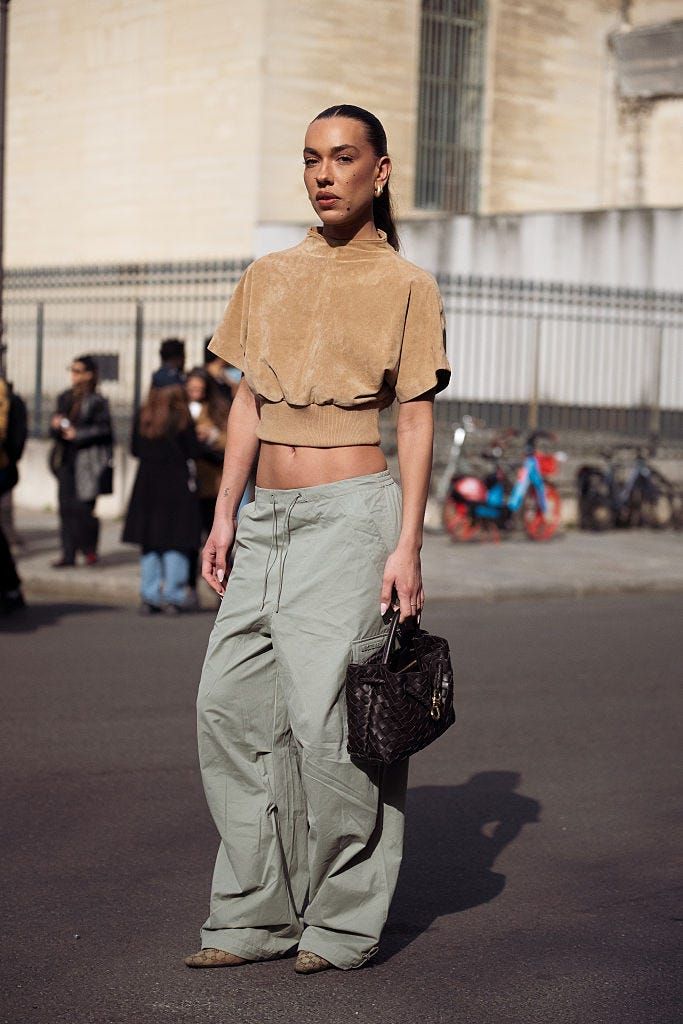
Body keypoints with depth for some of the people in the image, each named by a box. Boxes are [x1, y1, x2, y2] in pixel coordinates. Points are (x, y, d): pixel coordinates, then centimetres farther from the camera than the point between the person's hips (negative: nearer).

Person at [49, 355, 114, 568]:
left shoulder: (97, 401, -5)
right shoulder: (65, 398, 15)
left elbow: (104, 429, -10)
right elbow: (54, 431, 18)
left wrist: (78, 434, -13)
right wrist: (56, 426, -5)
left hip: (87, 460, -6)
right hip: (66, 460, 6)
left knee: (82, 507, -9)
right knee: (66, 507, 4)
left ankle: (90, 550, 8)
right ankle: (68, 554, 9)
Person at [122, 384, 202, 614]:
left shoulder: (142, 417, 1)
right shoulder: (181, 418, -10)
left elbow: (134, 450, 6)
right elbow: (193, 452, -9)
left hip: (147, 483, 4)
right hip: (177, 484, -4)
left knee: (149, 543, 10)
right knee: (175, 543, 1)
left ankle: (149, 597, 10)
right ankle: (172, 597, 0)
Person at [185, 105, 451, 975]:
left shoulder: (405, 285, 1)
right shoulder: (267, 278, 15)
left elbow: (416, 420, -3)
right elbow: (248, 400, 17)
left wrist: (406, 546, -10)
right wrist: (224, 514, 9)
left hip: (352, 512, -6)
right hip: (266, 517, 6)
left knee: (328, 715, -10)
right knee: (231, 706, 2)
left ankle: (344, 921, 3)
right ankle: (256, 913, 10)